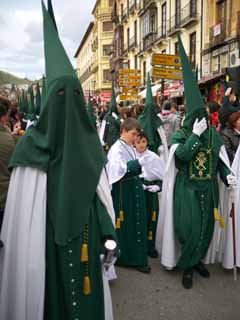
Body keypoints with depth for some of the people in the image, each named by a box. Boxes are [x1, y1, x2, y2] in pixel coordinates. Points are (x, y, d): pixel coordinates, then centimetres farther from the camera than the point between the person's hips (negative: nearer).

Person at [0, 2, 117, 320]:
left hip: (85, 231, 2)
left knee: (86, 280, 12)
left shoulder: (90, 141, 3)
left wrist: (108, 232, 1)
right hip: (47, 232, -2)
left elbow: (103, 191, 4)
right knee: (50, 285, 8)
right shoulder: (33, 141, -4)